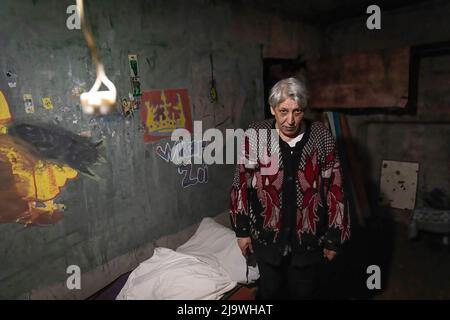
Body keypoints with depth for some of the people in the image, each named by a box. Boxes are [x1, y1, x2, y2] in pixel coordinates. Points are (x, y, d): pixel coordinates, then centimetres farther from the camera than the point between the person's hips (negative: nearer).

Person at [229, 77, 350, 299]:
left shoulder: (322, 138, -11)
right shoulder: (255, 136, -12)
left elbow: (334, 189, -4)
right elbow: (241, 185, -4)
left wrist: (334, 237, -1)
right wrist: (242, 230, 0)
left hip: (308, 237, 1)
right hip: (267, 236, 0)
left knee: (304, 291, 20)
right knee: (270, 290, 20)